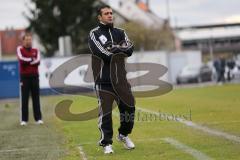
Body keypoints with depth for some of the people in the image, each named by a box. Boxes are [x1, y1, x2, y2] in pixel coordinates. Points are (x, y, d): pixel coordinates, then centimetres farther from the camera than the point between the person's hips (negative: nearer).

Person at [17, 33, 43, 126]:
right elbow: (21, 59, -14)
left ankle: (38, 118, 5)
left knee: (36, 98, 3)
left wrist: (27, 61, -12)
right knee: (24, 98, -2)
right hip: (24, 77, -2)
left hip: (34, 77, 2)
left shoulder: (36, 50, 11)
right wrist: (32, 59, -6)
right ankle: (24, 119, -1)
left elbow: (38, 61, -6)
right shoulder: (19, 49, 5)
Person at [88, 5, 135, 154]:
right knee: (105, 111, -4)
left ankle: (123, 135, 27)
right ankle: (106, 143, 5)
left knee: (129, 106, 5)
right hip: (104, 80, -5)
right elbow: (105, 54, -16)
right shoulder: (94, 34, -2)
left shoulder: (120, 33, 13)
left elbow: (130, 49, -3)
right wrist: (120, 50, -6)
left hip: (120, 78, 5)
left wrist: (114, 48, -13)